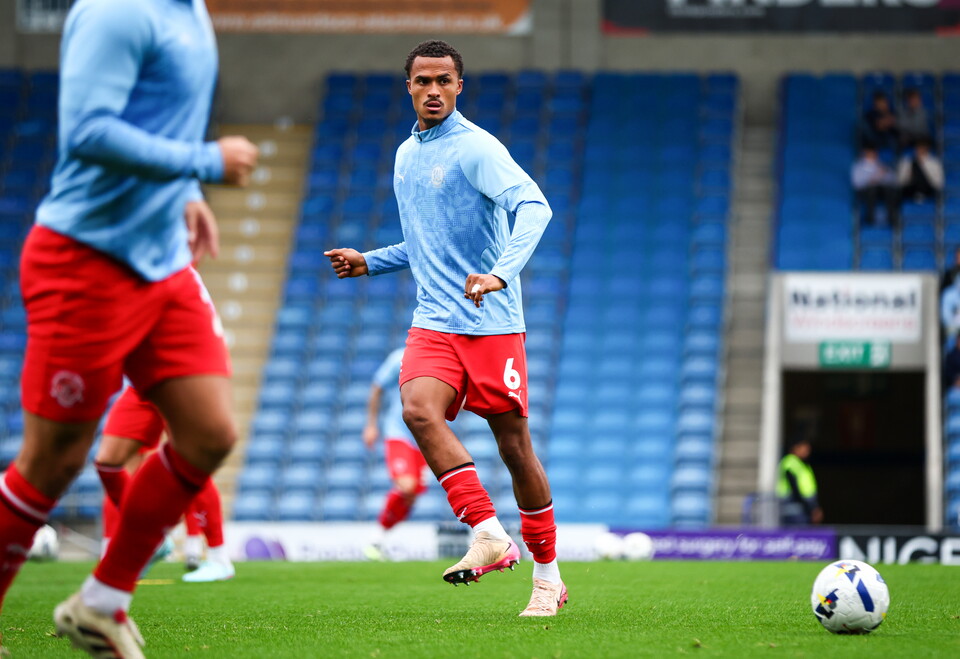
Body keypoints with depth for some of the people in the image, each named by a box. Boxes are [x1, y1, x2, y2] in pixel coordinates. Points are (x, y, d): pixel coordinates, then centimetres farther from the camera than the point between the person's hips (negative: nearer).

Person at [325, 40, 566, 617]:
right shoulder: (406, 156, 16)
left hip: (492, 323, -5)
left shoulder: (476, 148, -7)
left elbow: (533, 206, -22)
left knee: (513, 443, -1)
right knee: (418, 408, -23)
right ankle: (490, 534, -21)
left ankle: (548, 575, 13)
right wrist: (369, 262, 19)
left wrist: (501, 274, -36)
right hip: (434, 324, 5)